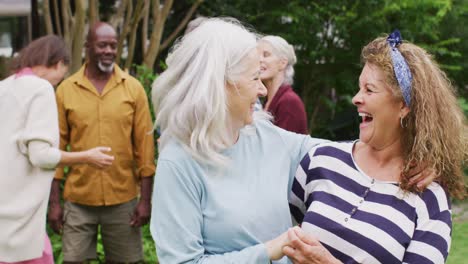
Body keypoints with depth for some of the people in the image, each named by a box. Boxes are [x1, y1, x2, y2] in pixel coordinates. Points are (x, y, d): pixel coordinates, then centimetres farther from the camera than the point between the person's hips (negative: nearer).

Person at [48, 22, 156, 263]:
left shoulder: (133, 88, 0)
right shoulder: (66, 90, 0)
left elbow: (144, 144, 0)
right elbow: (57, 147, 3)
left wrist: (146, 200, -3)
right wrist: (54, 202, 1)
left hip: (123, 200, 0)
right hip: (78, 201, 0)